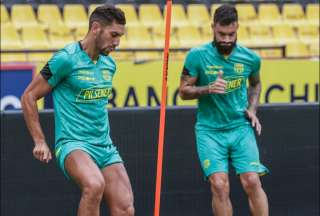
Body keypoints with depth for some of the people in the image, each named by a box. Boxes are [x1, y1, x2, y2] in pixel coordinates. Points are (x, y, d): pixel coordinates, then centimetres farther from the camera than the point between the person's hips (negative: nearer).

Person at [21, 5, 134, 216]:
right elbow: (29, 97, -3)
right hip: (73, 144, -7)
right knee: (94, 185, -37)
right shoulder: (65, 59, -9)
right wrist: (40, 141, -4)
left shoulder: (109, 64, 13)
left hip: (106, 148, 7)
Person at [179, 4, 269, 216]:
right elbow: (184, 91, -1)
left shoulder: (250, 58, 0)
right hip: (209, 131, -1)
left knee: (252, 182, -11)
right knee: (219, 185, -13)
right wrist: (208, 89, -19)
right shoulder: (197, 56, -7)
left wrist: (252, 109, 6)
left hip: (241, 128, 1)